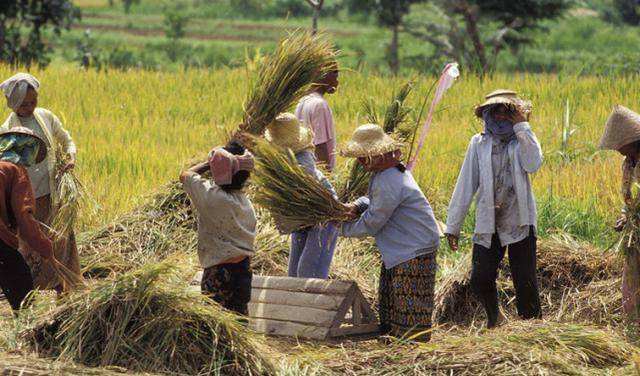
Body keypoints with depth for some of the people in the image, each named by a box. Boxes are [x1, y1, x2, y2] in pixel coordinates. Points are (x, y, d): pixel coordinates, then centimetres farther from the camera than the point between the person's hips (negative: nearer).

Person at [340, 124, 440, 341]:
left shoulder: (388, 184, -26)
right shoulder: (387, 172, 7)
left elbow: (371, 224, -20)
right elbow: (374, 199, 19)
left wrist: (344, 229, -6)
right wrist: (356, 206, -3)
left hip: (414, 251, -11)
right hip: (401, 249, 11)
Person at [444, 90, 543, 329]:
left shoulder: (524, 140, 4)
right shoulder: (479, 144, 5)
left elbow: (533, 164, -19)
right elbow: (466, 185, 4)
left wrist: (521, 127, -14)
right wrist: (453, 225, 2)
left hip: (520, 223, -1)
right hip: (488, 225, 1)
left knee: (525, 282, -3)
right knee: (480, 280, -5)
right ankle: (494, 318, 22)